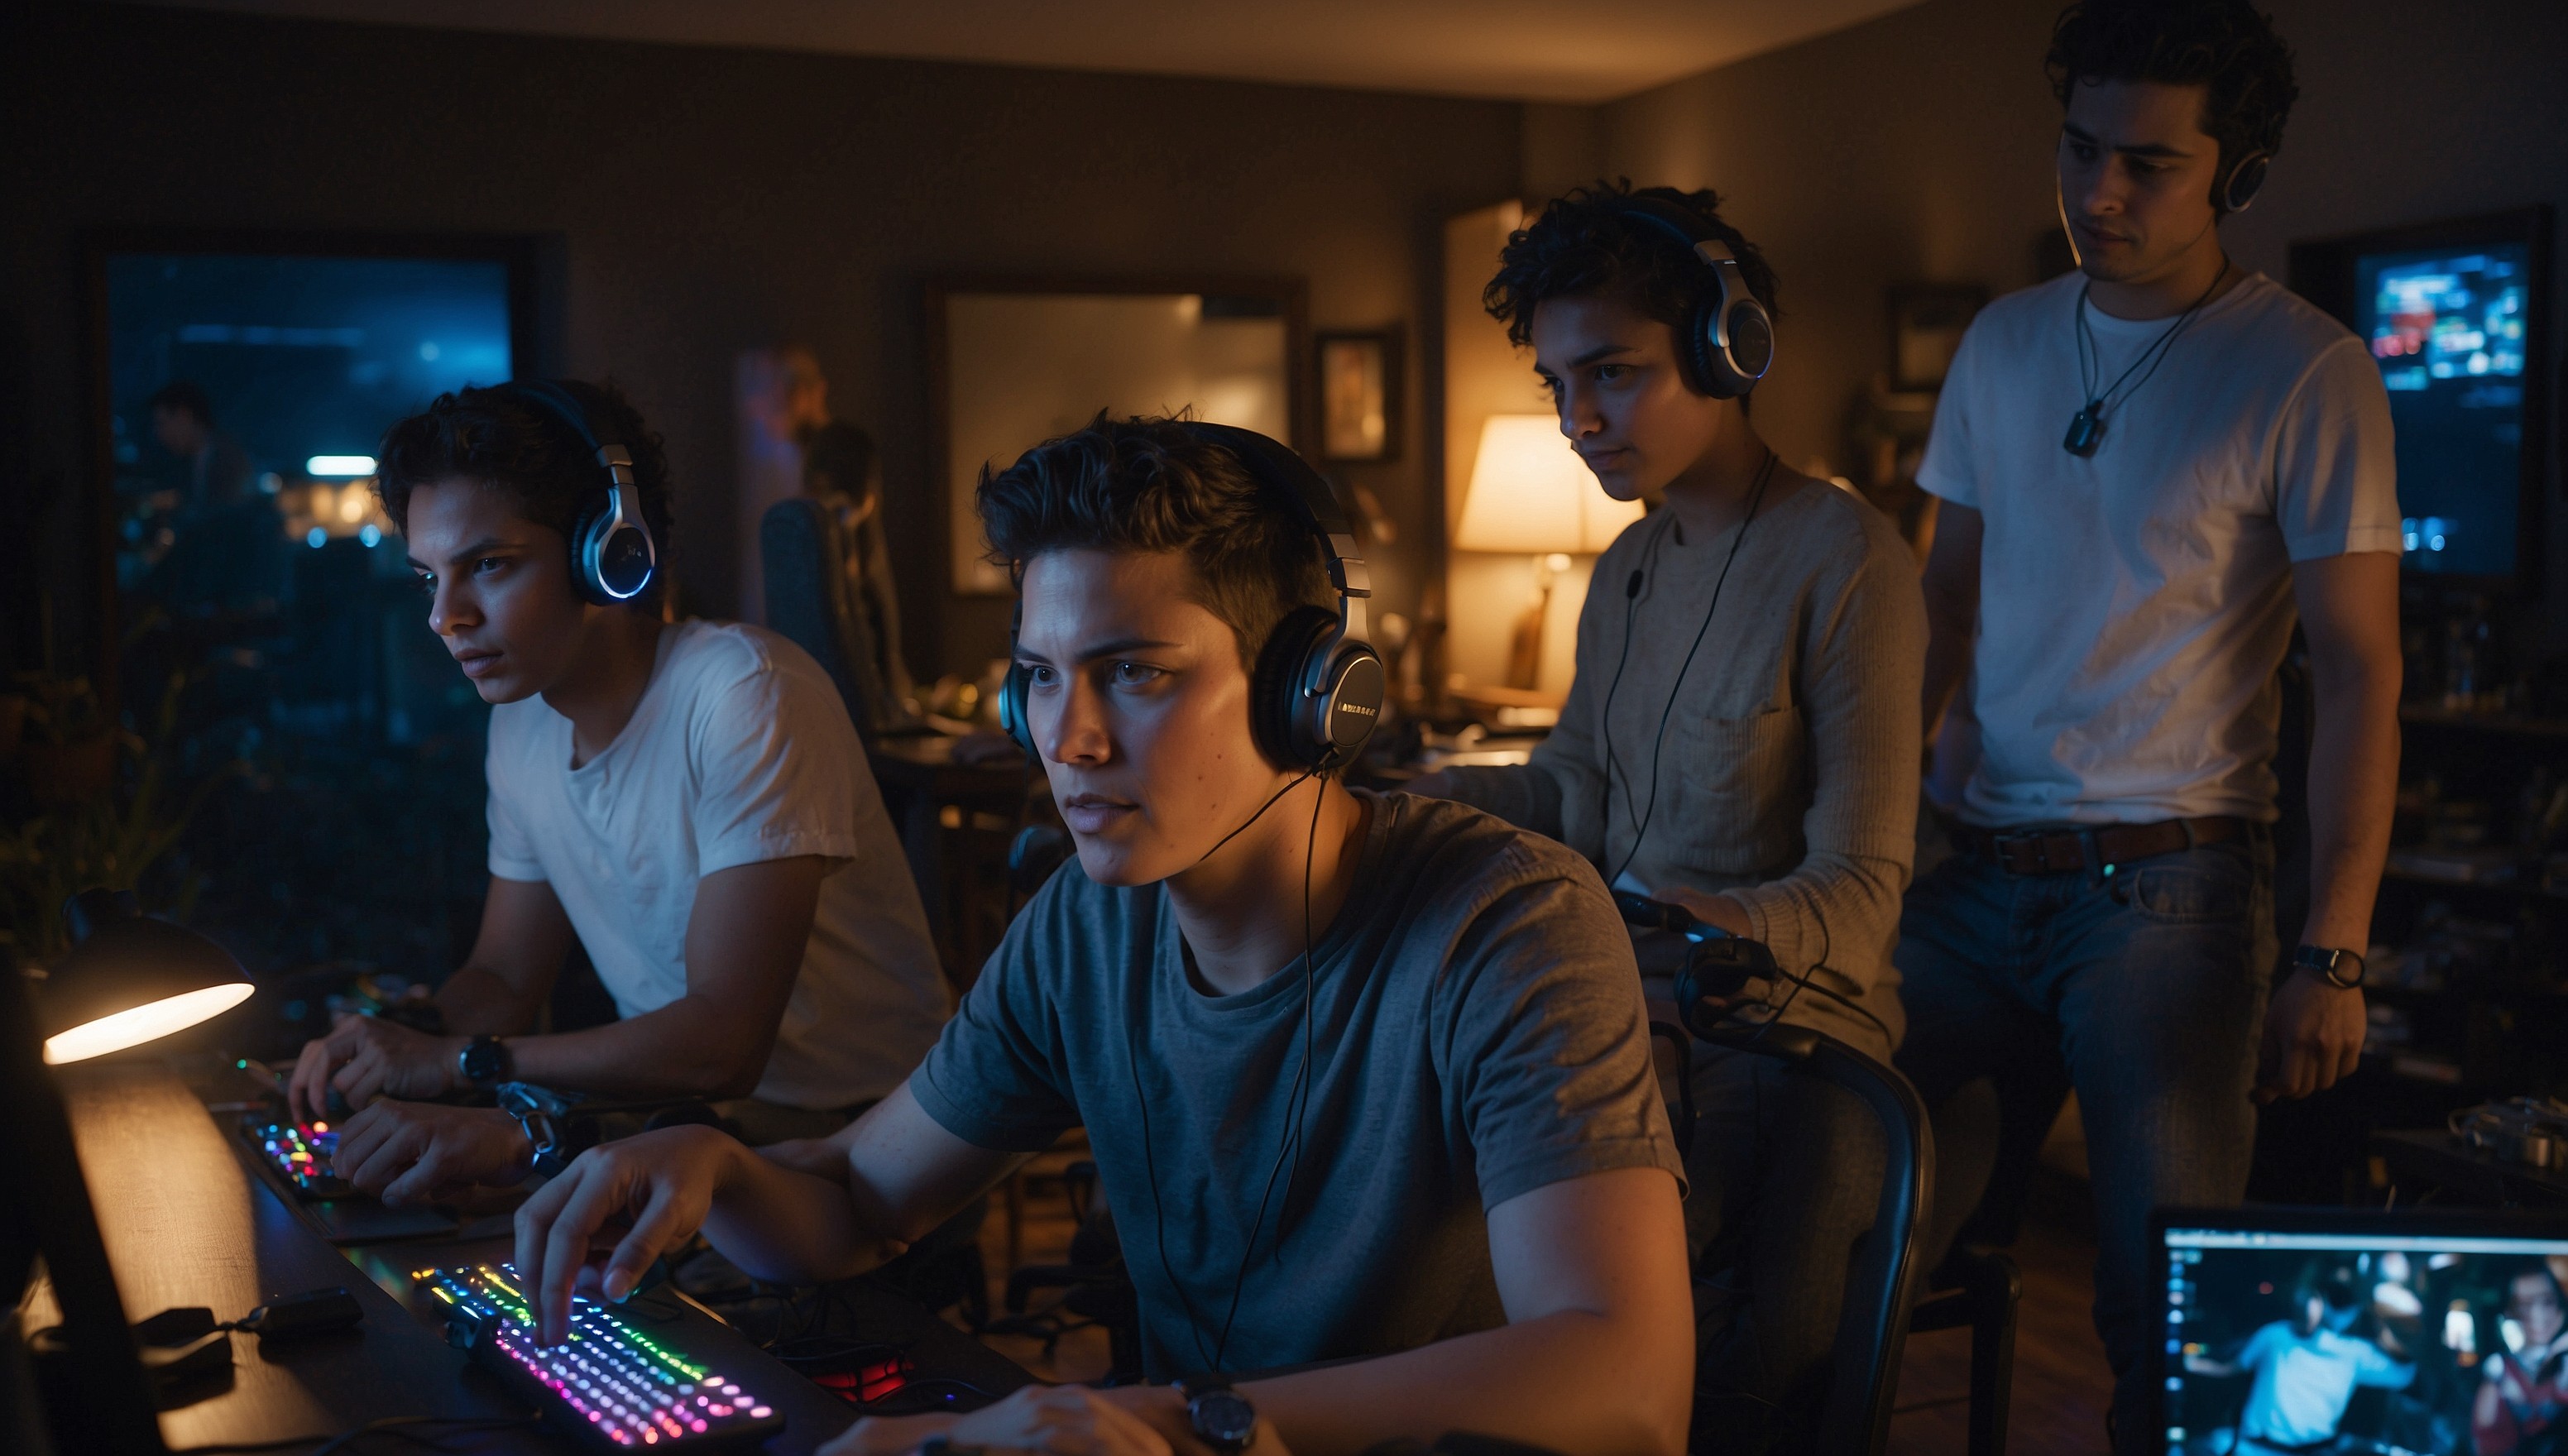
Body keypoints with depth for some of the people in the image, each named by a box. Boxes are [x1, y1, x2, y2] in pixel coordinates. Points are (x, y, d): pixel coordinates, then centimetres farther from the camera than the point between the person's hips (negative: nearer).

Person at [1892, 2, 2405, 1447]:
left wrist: (2333, 958, -14)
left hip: (2173, 885, -4)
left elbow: (2360, 677, -8)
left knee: (2175, 1299, -6)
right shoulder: (2003, 343, 9)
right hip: (1980, 871, 5)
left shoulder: (2308, 376, -6)